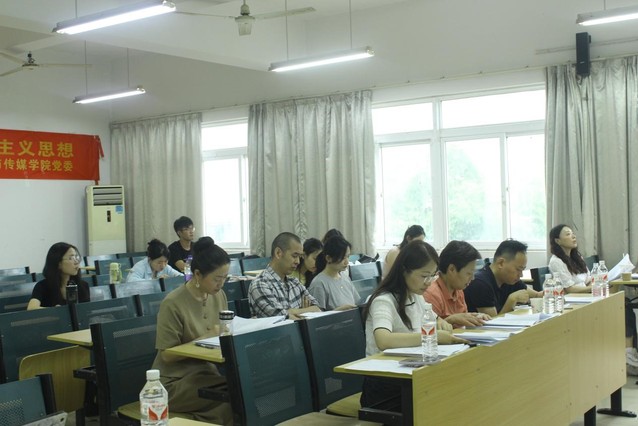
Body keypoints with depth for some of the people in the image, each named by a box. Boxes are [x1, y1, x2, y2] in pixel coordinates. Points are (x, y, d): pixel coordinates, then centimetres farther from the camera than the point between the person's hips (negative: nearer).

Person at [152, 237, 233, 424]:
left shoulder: (219, 296, 5)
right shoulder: (173, 303, -16)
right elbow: (167, 355, -15)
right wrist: (206, 338, -21)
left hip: (206, 372, 6)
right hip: (175, 382, -6)